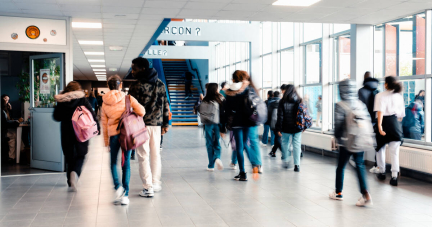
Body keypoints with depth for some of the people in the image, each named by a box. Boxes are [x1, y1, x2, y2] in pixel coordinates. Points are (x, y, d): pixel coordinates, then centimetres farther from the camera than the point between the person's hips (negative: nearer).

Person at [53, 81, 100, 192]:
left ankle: (71, 182, 15)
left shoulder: (61, 100, 1)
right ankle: (75, 173, -20)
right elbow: (91, 113, -7)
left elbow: (56, 117, 5)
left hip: (66, 131, 2)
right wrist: (97, 126, -1)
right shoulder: (82, 99, -4)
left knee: (69, 156, 12)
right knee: (80, 155, 8)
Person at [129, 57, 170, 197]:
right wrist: (165, 124, 15)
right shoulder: (160, 84, 9)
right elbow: (165, 104, 11)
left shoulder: (136, 86, -9)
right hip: (157, 123, 6)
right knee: (156, 154, 15)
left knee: (143, 155, 0)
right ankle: (156, 183, 23)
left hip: (142, 124, -5)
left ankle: (148, 187, -1)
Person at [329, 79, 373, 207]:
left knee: (340, 167, 12)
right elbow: (368, 120, 5)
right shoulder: (361, 104, 4)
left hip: (346, 142, -4)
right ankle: (365, 194, -6)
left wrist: (338, 137, 2)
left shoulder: (340, 105, -11)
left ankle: (338, 193, 26)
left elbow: (338, 124, -13)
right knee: (360, 166, 8)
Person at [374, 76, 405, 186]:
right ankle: (394, 176, -6)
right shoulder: (399, 96, 9)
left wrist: (379, 126, -20)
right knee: (394, 151, 1)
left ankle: (382, 172, 25)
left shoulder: (380, 95, -3)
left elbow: (380, 111, -15)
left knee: (381, 148, 16)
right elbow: (402, 115, 10)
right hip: (396, 124, 2)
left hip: (384, 122, -2)